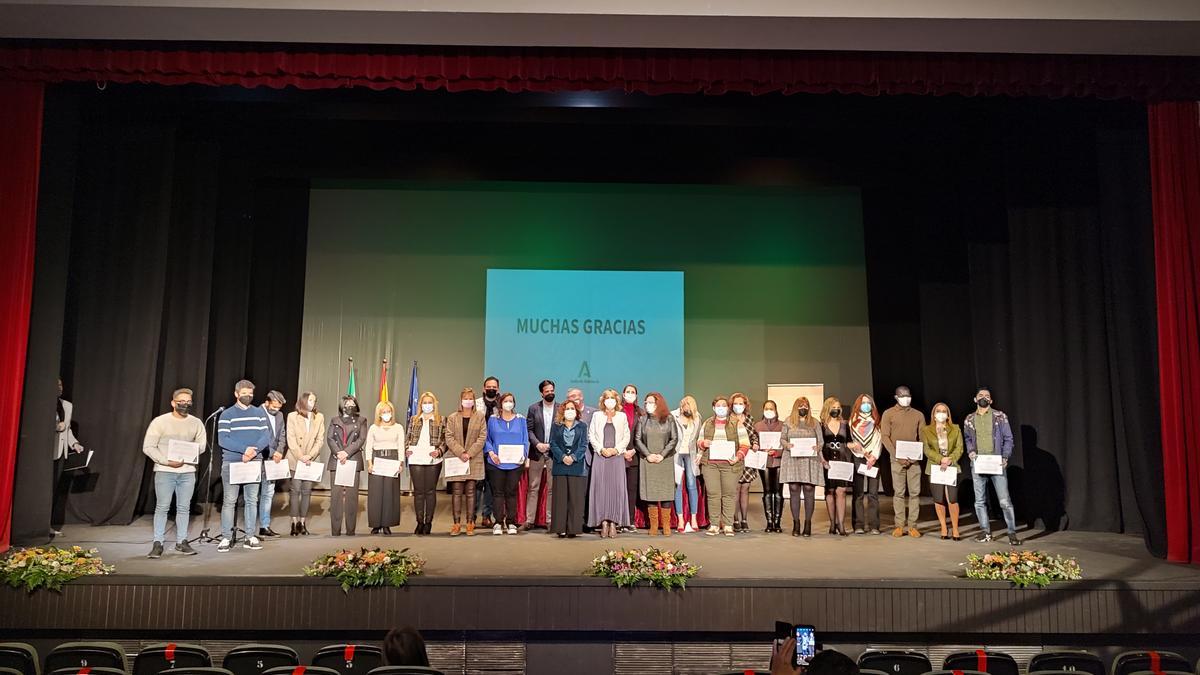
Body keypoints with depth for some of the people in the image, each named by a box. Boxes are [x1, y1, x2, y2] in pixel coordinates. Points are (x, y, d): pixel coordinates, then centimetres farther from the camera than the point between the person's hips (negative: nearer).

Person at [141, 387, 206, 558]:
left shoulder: (196, 423, 7)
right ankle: (158, 544, 4)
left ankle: (181, 541, 14)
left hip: (187, 471, 3)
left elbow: (201, 445, 8)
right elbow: (148, 447, -5)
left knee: (184, 508, 6)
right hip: (165, 471, -3)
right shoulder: (160, 422, -2)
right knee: (162, 507, -3)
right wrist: (167, 461, -15)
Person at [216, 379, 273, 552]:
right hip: (231, 463, -3)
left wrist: (254, 450, -15)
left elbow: (266, 436, 3)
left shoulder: (260, 413, 10)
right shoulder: (227, 414, 2)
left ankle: (250, 537, 10)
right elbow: (222, 440, -8)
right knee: (229, 501, -2)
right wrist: (244, 449, -20)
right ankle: (226, 537, 3)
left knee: (252, 500, 4)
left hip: (254, 462, 3)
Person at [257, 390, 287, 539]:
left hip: (272, 459, 7)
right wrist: (272, 453, -17)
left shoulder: (279, 415, 12)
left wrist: (279, 452, -4)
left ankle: (265, 526, 17)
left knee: (268, 493, 10)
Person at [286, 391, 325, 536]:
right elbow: (291, 439, -4)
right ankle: (294, 523, -1)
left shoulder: (319, 417, 7)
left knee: (307, 491, 1)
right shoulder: (292, 416, 1)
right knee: (295, 490, -5)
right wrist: (300, 457, -13)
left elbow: (320, 440, 3)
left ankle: (303, 522, 6)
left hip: (311, 460, 2)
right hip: (295, 459, -2)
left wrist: (310, 456, -9)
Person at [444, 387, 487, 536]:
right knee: (456, 491, 0)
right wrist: (460, 453, -13)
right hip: (455, 458, 0)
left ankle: (470, 524, 7)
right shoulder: (452, 417, 8)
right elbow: (449, 437, -1)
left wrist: (470, 453, -11)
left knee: (470, 491, 2)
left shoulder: (480, 416, 7)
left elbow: (482, 437, 0)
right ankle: (457, 523, 5)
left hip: (474, 460, 0)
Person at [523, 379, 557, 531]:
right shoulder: (533, 408, 6)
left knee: (552, 488, 4)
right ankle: (529, 520, 6)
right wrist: (537, 444, -12)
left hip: (554, 453, 0)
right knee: (533, 488, 3)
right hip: (537, 453, 0)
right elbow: (529, 430, 2)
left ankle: (550, 521, 10)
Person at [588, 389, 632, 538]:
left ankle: (614, 522, -4)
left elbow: (626, 437, 7)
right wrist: (601, 449, -7)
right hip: (600, 456, 0)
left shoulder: (622, 416, 11)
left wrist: (616, 449, -7)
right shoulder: (597, 416, 12)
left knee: (616, 488, -5)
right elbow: (591, 435, 6)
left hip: (617, 456, 0)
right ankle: (604, 521, -2)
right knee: (601, 487, -4)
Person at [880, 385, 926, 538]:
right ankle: (900, 525, 2)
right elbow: (885, 436, -2)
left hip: (914, 459, 2)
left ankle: (912, 526, 3)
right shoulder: (888, 414, 5)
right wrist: (896, 455, -12)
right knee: (899, 492, -2)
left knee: (915, 492, -1)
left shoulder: (918, 415, 12)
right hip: (897, 459, -2)